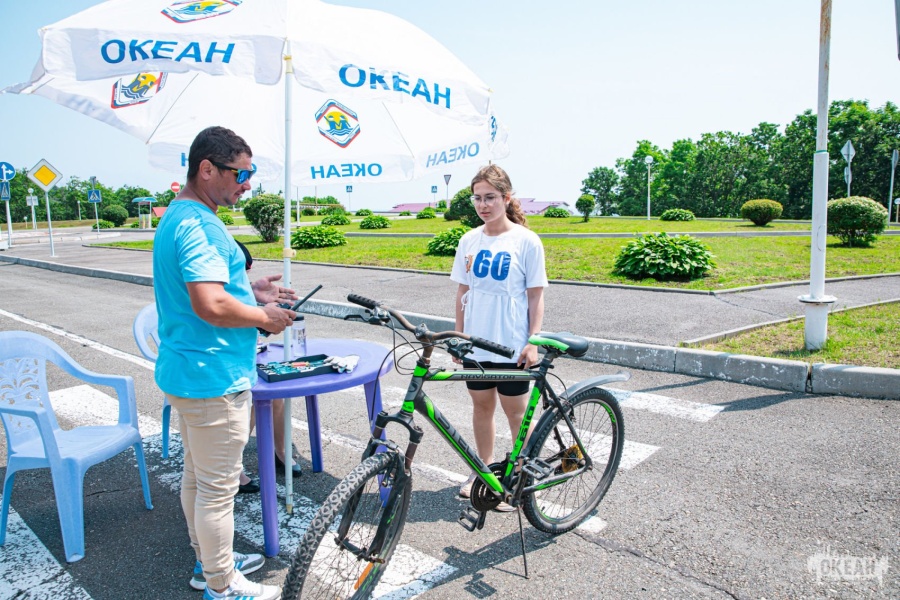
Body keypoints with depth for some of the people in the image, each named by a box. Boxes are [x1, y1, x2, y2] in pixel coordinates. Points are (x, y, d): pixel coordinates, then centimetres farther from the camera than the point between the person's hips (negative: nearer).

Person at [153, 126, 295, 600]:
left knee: (197, 476, 22)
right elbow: (211, 305, -32)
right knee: (218, 487, 4)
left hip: (185, 371, 11)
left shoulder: (177, 217, 13)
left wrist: (251, 289, 12)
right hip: (213, 378, -11)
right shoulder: (198, 225, -22)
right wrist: (265, 317, -15)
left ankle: (209, 561, 39)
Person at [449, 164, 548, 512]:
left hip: (511, 345, -4)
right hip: (476, 343, 4)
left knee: (515, 411, 8)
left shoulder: (526, 241, -8)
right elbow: (463, 292, 9)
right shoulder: (469, 241, 4)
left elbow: (535, 296, -7)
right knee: (481, 405, 16)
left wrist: (532, 342, -12)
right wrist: (459, 336, 9)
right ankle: (484, 469, 34)